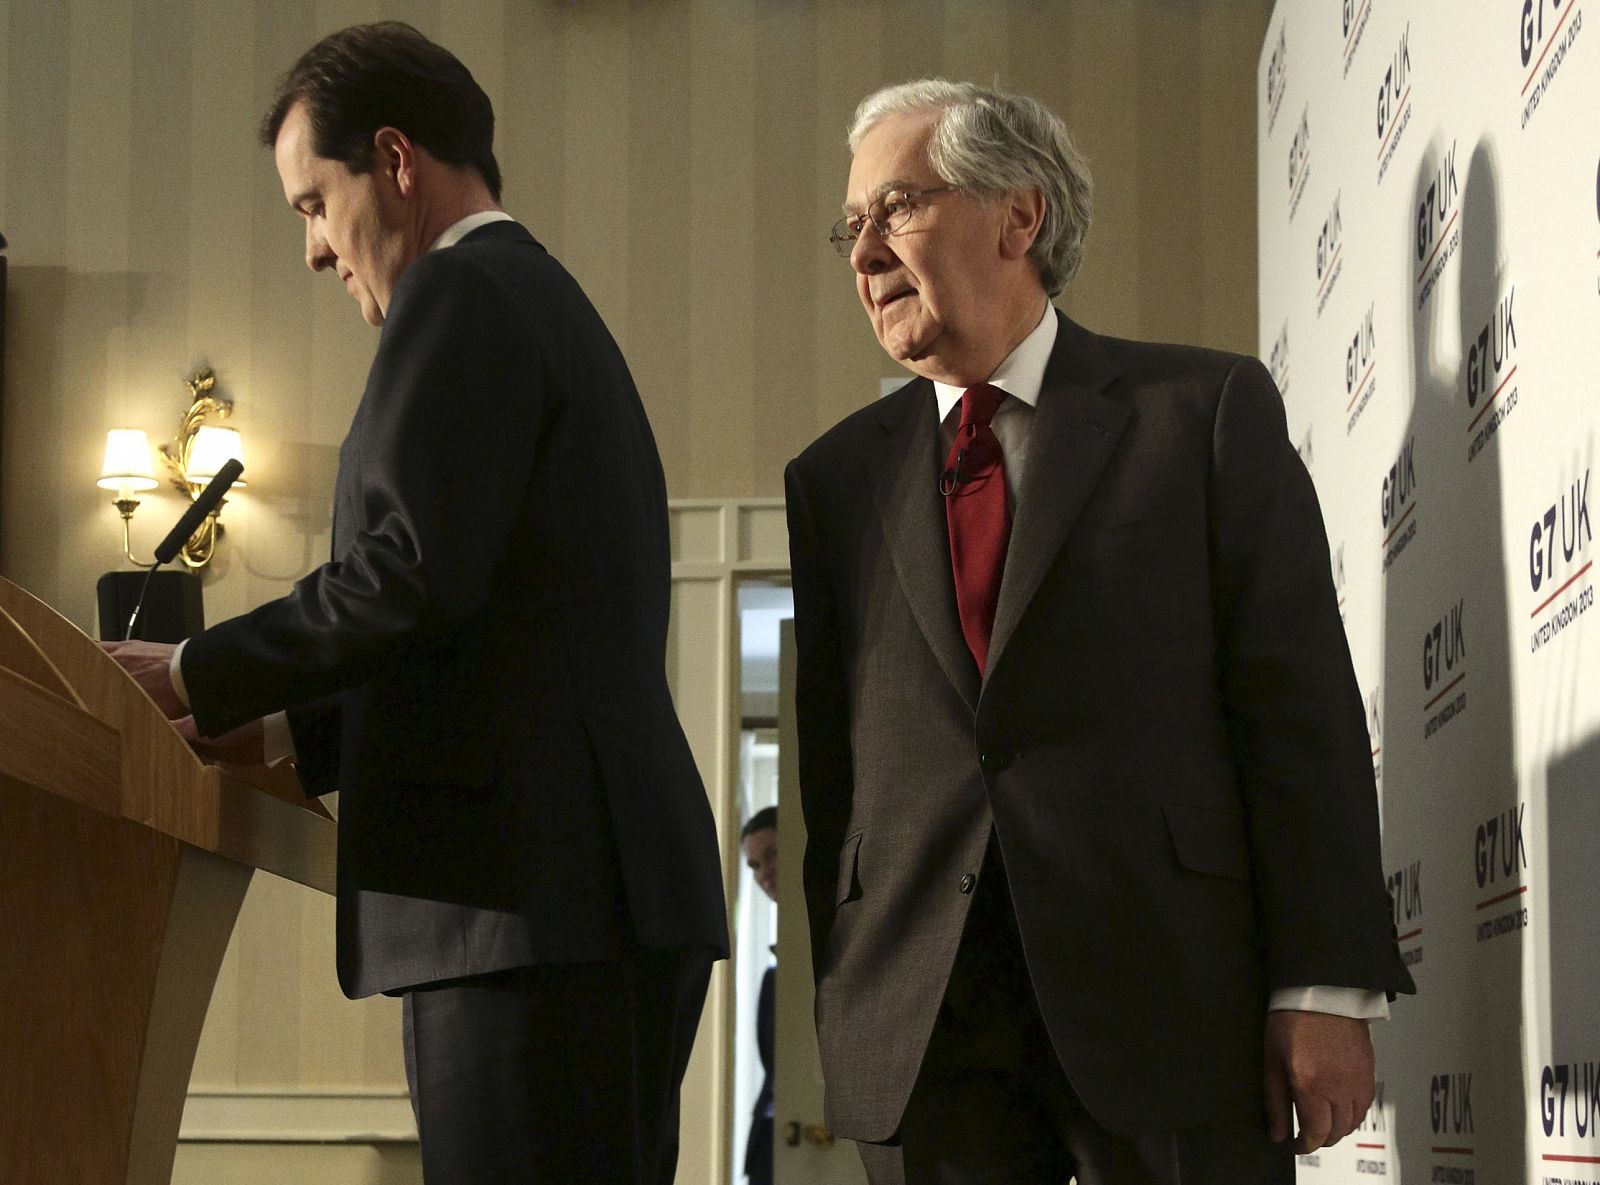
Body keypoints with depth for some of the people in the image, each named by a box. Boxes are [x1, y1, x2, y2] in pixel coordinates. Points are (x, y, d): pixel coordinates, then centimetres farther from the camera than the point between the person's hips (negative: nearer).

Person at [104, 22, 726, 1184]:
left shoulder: (462, 291, -3)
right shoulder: (555, 310, 26)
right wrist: (287, 730, 21)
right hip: (618, 878, 10)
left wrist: (202, 675, -5)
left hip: (528, 887, -10)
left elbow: (418, 569, -16)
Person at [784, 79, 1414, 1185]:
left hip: (1171, 1010, -3)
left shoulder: (1208, 409, 5)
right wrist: (842, 1014, 5)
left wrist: (1328, 988, -9)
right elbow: (829, 763, 13)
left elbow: (1301, 708, -2)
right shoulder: (837, 477, 14)